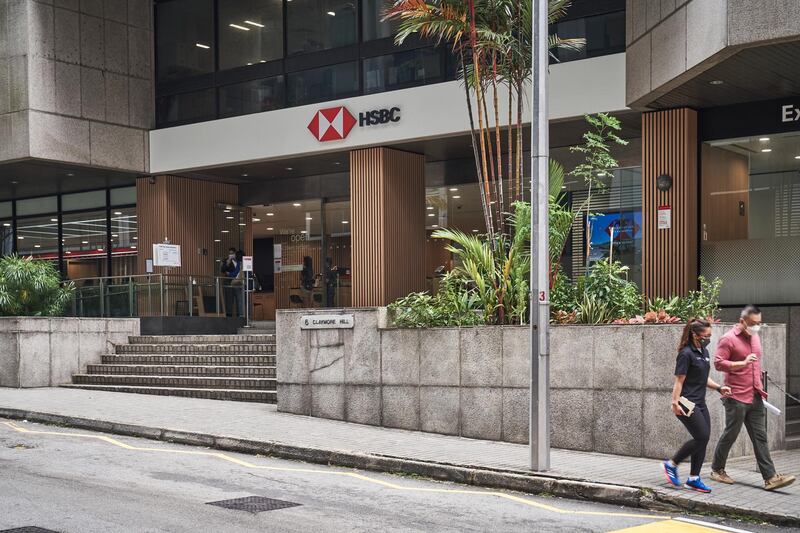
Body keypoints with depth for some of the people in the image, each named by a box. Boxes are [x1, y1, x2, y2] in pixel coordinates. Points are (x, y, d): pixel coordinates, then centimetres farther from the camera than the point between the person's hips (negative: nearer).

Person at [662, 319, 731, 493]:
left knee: (703, 439, 6)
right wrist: (675, 402, -23)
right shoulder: (686, 354, -14)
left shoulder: (704, 352, 14)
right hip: (687, 404, -9)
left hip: (700, 403, 9)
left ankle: (693, 479, 13)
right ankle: (671, 464, 3)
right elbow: (679, 381, -16)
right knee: (701, 437, -12)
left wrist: (718, 388, 9)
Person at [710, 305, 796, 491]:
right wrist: (743, 363, -26)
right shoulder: (728, 339, -10)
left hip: (755, 397, 7)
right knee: (730, 435, 3)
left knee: (760, 437, 2)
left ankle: (770, 477, -2)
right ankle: (717, 470, 20)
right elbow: (718, 363, -17)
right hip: (737, 397, -7)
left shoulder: (755, 337, 15)